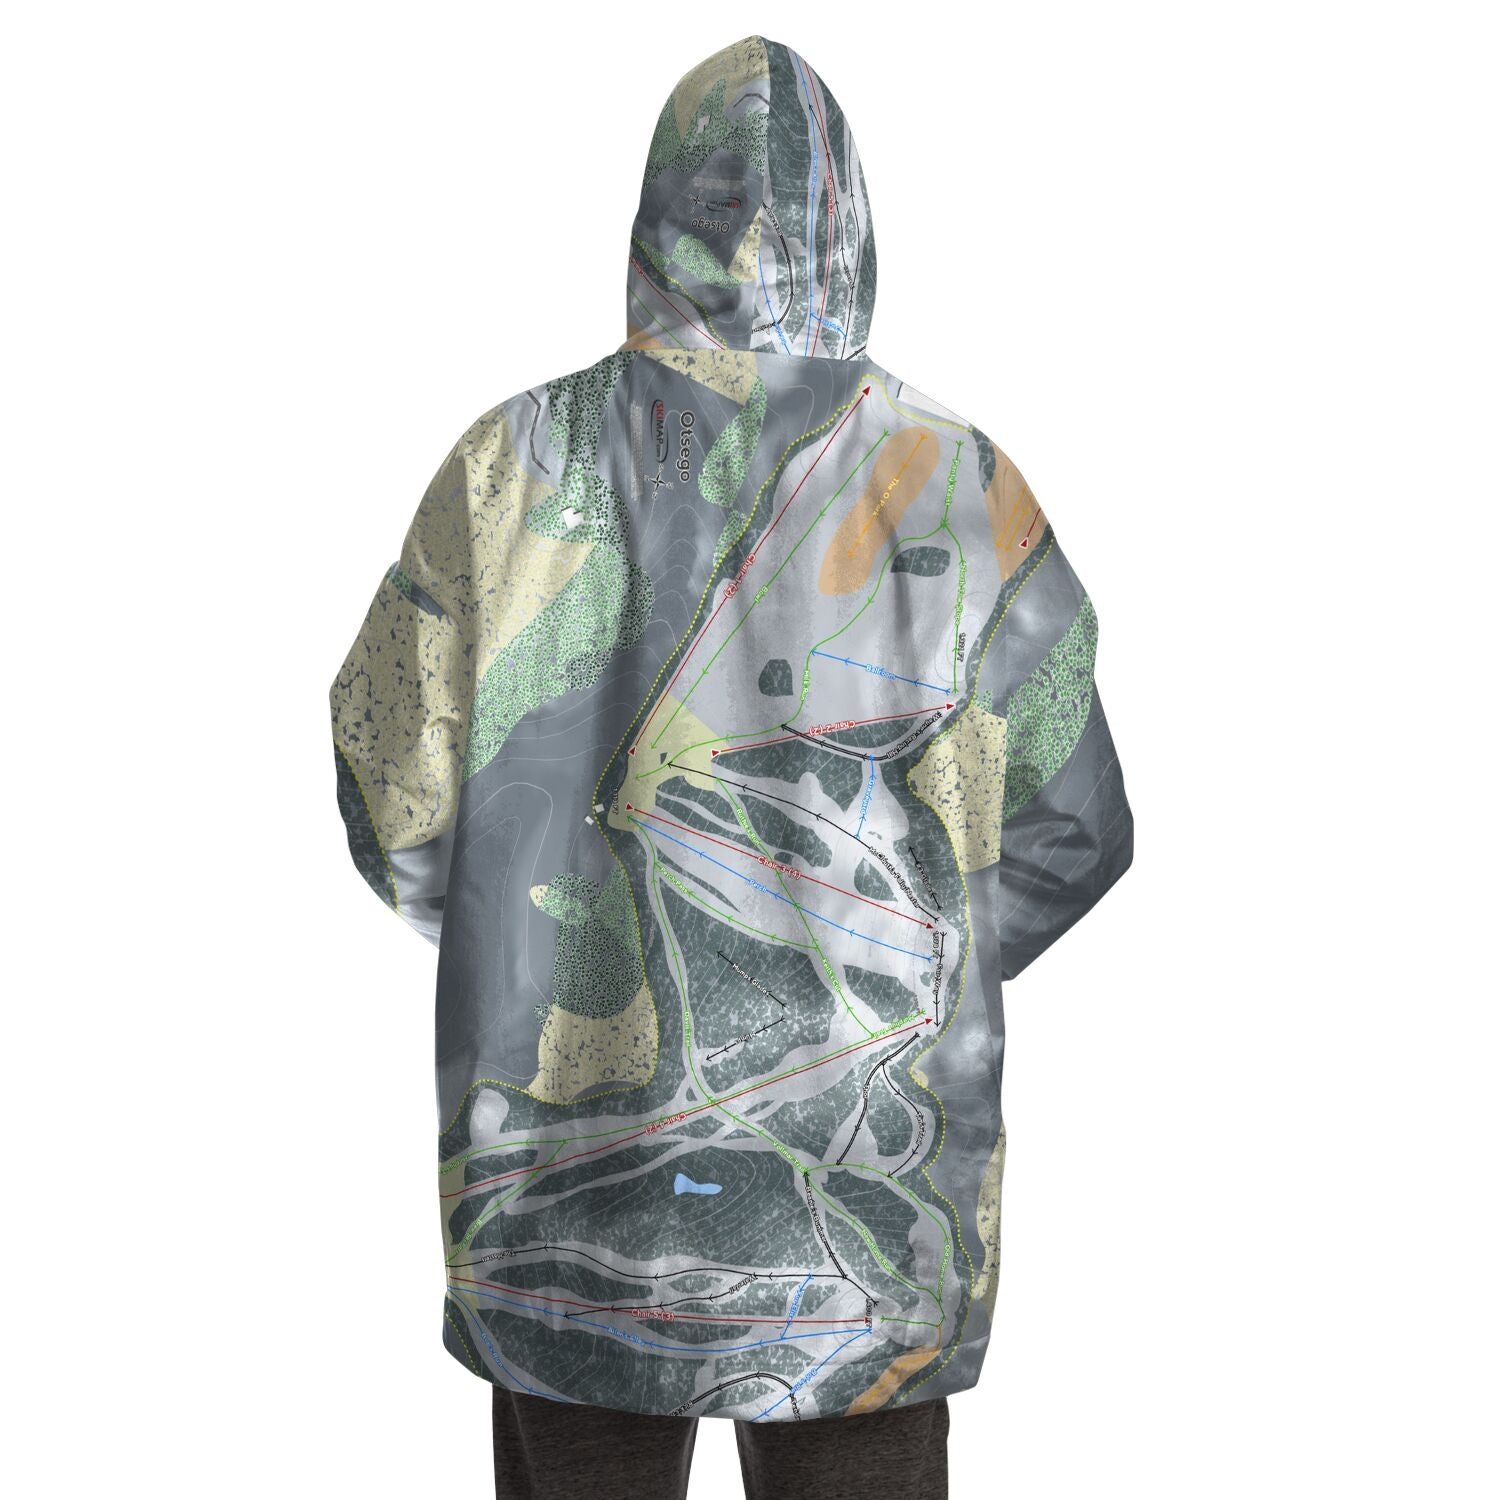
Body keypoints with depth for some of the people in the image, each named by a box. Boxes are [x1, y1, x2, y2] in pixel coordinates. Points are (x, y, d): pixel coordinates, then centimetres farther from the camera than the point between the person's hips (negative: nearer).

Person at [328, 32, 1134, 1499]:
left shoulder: (516, 468, -7)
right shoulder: (954, 489, -8)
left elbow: (397, 795, -3)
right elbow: (1069, 828, -2)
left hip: (569, 1155, 1)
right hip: (867, 1182, 0)